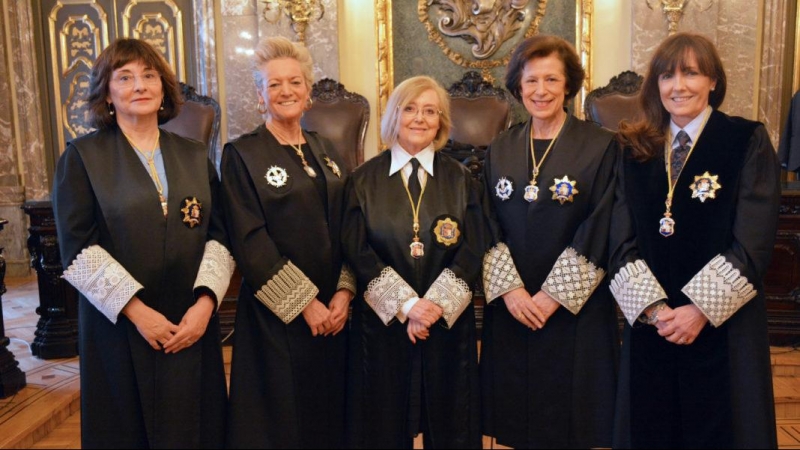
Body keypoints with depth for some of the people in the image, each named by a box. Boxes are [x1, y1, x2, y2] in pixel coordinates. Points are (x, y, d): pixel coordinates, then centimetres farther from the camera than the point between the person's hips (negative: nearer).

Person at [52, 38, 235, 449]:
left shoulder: (195, 156, 9)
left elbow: (218, 234, 3)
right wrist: (136, 310, -15)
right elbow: (78, 249, -8)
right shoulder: (82, 157, -1)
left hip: (192, 325, 3)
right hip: (120, 327, -2)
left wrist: (206, 301, -10)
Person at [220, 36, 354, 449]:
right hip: (276, 314, -5)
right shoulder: (241, 155, -7)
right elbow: (250, 243, -13)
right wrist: (303, 302, -15)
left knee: (329, 414, 15)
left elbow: (345, 230, 8)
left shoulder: (326, 152, 9)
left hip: (332, 310, 5)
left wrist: (344, 292, -5)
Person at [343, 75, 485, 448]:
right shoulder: (364, 180, 1)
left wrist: (435, 305, -16)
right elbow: (357, 251, -7)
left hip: (447, 322, 1)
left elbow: (472, 251, -3)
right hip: (383, 322, -1)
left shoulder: (460, 180, 5)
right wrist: (407, 304, -17)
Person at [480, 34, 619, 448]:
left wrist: (554, 296, -13)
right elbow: (488, 228, 3)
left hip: (576, 308, -3)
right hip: (510, 308, 3)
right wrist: (508, 288, -9)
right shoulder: (500, 150, 6)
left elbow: (599, 232, -9)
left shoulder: (600, 147, -5)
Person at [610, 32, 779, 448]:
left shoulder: (748, 142, -3)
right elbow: (622, 239, -1)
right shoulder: (635, 149, 6)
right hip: (648, 324, 3)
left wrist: (700, 310, -16)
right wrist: (653, 307, -13)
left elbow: (753, 240, -10)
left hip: (722, 324, -2)